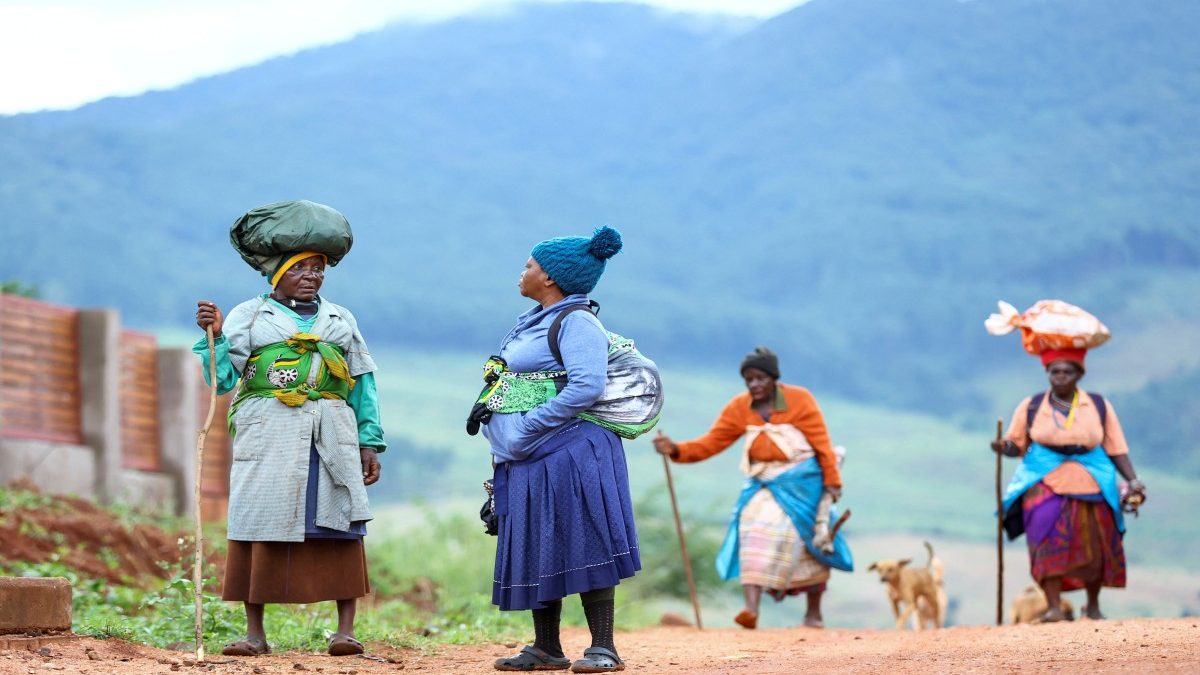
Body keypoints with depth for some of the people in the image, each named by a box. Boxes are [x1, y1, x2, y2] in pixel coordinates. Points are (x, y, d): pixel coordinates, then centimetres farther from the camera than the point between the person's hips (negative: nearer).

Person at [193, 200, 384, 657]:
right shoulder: (249, 316, 10)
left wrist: (369, 443, 7)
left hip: (330, 437, 2)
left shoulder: (340, 320, 18)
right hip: (268, 436, -2)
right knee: (259, 526, -5)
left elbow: (363, 385, 15)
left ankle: (346, 628, -3)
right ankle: (255, 633, 0)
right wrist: (214, 336, -14)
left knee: (338, 526, -5)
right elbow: (223, 378, 1)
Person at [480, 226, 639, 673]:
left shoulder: (576, 323, -10)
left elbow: (587, 387, -22)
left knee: (583, 548, -9)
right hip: (527, 462, 9)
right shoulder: (530, 322, 17)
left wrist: (526, 430, -20)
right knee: (536, 551, 10)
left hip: (571, 456, -9)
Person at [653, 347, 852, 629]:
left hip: (800, 479, -3)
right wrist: (676, 450, -20)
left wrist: (831, 480, -6)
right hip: (762, 482, 3)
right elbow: (711, 442, -5)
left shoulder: (799, 399, -7)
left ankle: (814, 612, 17)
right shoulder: (738, 408, 1)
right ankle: (751, 609, -29)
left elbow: (821, 442, -5)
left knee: (806, 541, -2)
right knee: (753, 531, -18)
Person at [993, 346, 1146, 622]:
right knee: (1049, 543, -15)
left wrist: (1133, 480, -2)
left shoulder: (1099, 406, 7)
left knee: (1094, 547, 3)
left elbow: (1116, 449, 7)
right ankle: (1054, 607, -17)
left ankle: (1093, 606, 22)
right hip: (1045, 483, -1)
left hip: (1090, 485, 1)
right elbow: (1017, 444, 8)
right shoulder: (1031, 407, 5)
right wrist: (1005, 447, -14)